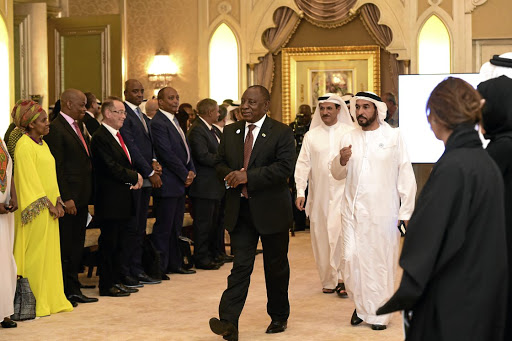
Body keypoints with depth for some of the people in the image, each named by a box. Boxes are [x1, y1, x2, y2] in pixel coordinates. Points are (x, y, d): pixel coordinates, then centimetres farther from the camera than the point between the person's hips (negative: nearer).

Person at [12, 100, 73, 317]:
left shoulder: (42, 144, 15)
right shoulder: (24, 146, -13)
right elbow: (30, 179, -16)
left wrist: (58, 201, 5)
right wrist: (47, 204, -15)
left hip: (49, 208, 9)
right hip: (35, 209, -9)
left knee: (51, 254, 10)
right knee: (35, 255, -4)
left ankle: (52, 300, 16)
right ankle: (34, 303, 2)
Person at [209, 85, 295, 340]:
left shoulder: (282, 133, -6)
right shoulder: (230, 132, 10)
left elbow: (285, 167, -17)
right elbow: (219, 163, 15)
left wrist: (248, 176, -22)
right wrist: (230, 175, -9)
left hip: (271, 210, -3)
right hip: (240, 211, 3)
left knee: (276, 266, 11)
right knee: (240, 266, -5)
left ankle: (279, 317, 28)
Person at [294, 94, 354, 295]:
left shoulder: (351, 133, 3)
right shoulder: (311, 136, 9)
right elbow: (303, 164, 5)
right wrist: (300, 191, -3)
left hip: (344, 192, -2)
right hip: (319, 195, 3)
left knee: (342, 232, -14)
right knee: (321, 236, 4)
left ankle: (342, 278, -6)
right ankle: (329, 280, 14)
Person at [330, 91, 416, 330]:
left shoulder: (393, 136, 2)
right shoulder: (348, 138, 10)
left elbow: (406, 176, 0)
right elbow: (337, 174, 14)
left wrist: (406, 212, -5)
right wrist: (341, 161, -8)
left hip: (383, 211, -2)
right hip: (353, 210, 3)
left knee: (381, 261, 1)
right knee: (350, 258, -3)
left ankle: (379, 314, 16)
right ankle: (361, 304, 20)